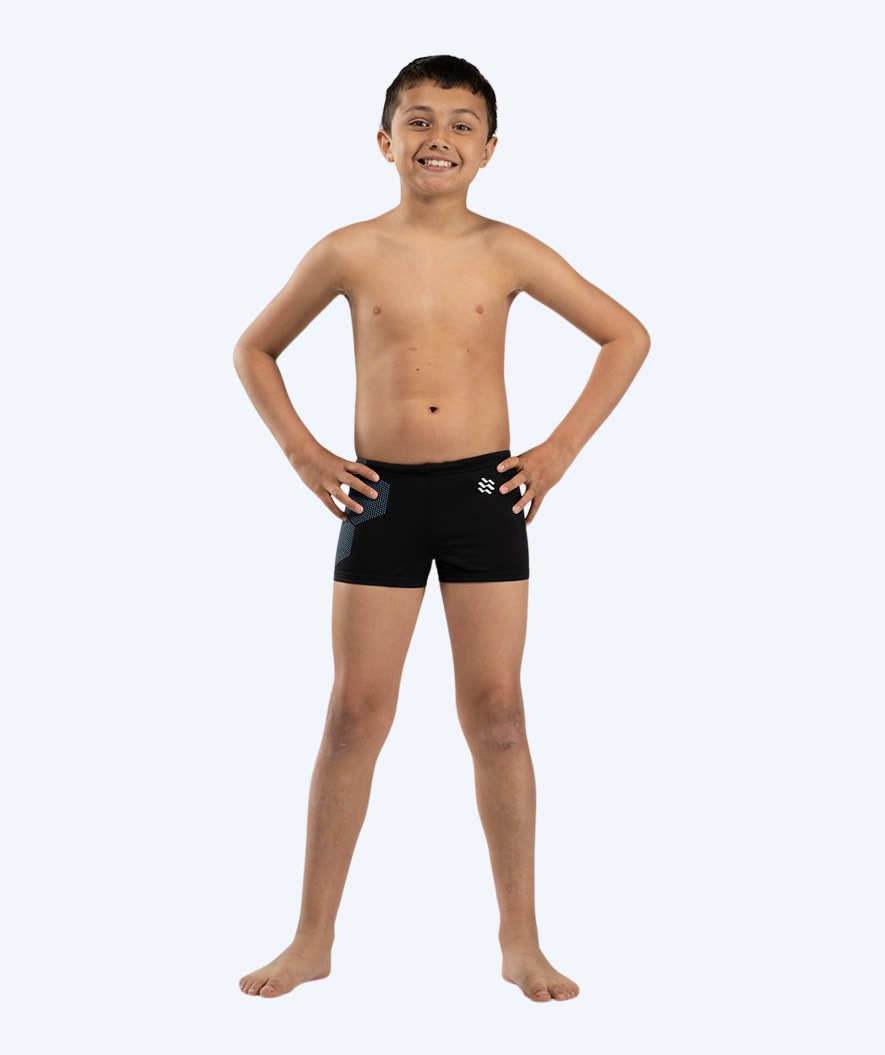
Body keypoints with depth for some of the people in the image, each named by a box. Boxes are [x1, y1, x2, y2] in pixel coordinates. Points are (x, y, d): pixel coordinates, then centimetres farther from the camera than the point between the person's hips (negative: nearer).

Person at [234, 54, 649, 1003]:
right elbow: (253, 349, 12)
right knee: (355, 714, 4)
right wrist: (302, 452, 2)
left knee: (495, 714, 4)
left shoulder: (506, 253, 0)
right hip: (381, 497, 0)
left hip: (486, 494, 0)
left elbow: (627, 337, 7)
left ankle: (520, 940, 15)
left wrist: (561, 448, 1)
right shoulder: (349, 254, 0)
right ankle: (314, 939, 16)